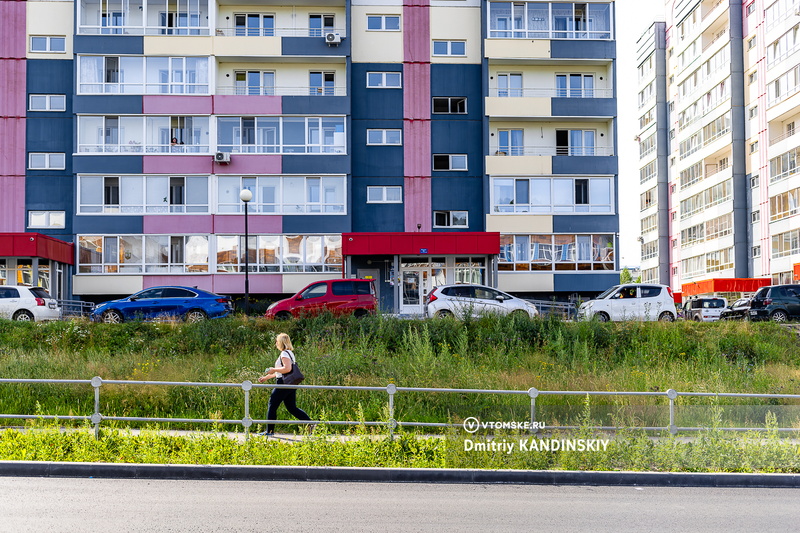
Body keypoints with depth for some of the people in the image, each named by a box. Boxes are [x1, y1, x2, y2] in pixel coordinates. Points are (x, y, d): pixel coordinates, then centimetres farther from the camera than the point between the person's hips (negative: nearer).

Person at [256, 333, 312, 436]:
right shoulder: (290, 353, 19)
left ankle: (269, 431, 7)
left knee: (272, 405, 2)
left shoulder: (284, 353, -12)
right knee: (292, 408, 10)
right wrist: (266, 377, 27)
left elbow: (287, 368, -27)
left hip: (284, 384, -9)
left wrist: (273, 370, -14)